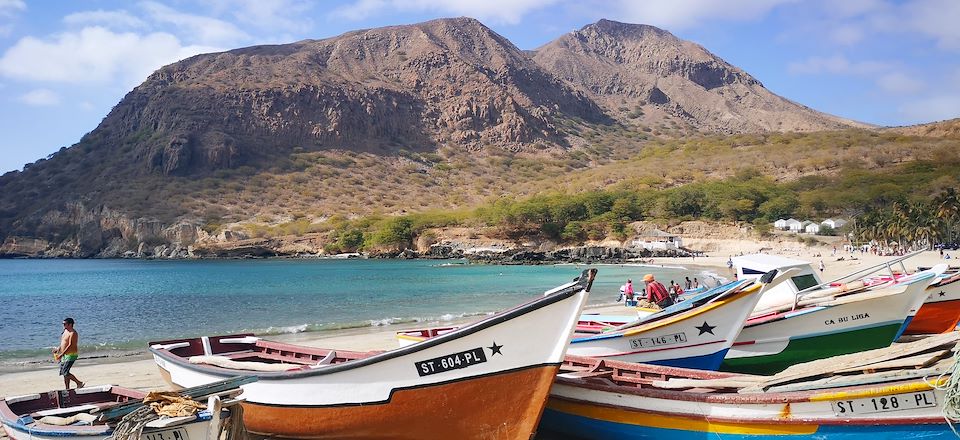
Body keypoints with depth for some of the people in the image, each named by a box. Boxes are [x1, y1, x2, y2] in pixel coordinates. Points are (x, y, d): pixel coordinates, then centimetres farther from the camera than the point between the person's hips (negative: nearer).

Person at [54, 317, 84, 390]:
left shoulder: (73, 333, -17)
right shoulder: (65, 331, 13)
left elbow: (70, 345, -23)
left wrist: (61, 354, -26)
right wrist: (58, 348, 9)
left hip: (71, 355, -10)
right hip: (65, 355, 10)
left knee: (65, 372, -14)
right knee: (63, 372, 10)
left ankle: (79, 383, -4)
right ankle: (67, 389, 17)